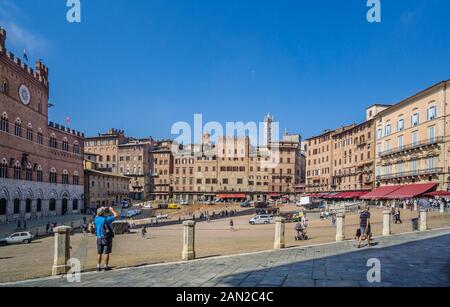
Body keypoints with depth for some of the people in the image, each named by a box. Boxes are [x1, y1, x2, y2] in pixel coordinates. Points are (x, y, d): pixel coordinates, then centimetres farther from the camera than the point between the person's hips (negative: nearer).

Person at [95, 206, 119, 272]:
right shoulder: (107, 219, -14)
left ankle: (98, 267, 14)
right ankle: (106, 266, 7)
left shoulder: (97, 219, 1)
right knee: (106, 253, 3)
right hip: (107, 238, -5)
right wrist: (112, 210, 5)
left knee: (99, 253, 11)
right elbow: (116, 215, -7)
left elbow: (97, 215, 26)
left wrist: (102, 209, 21)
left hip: (99, 238, 5)